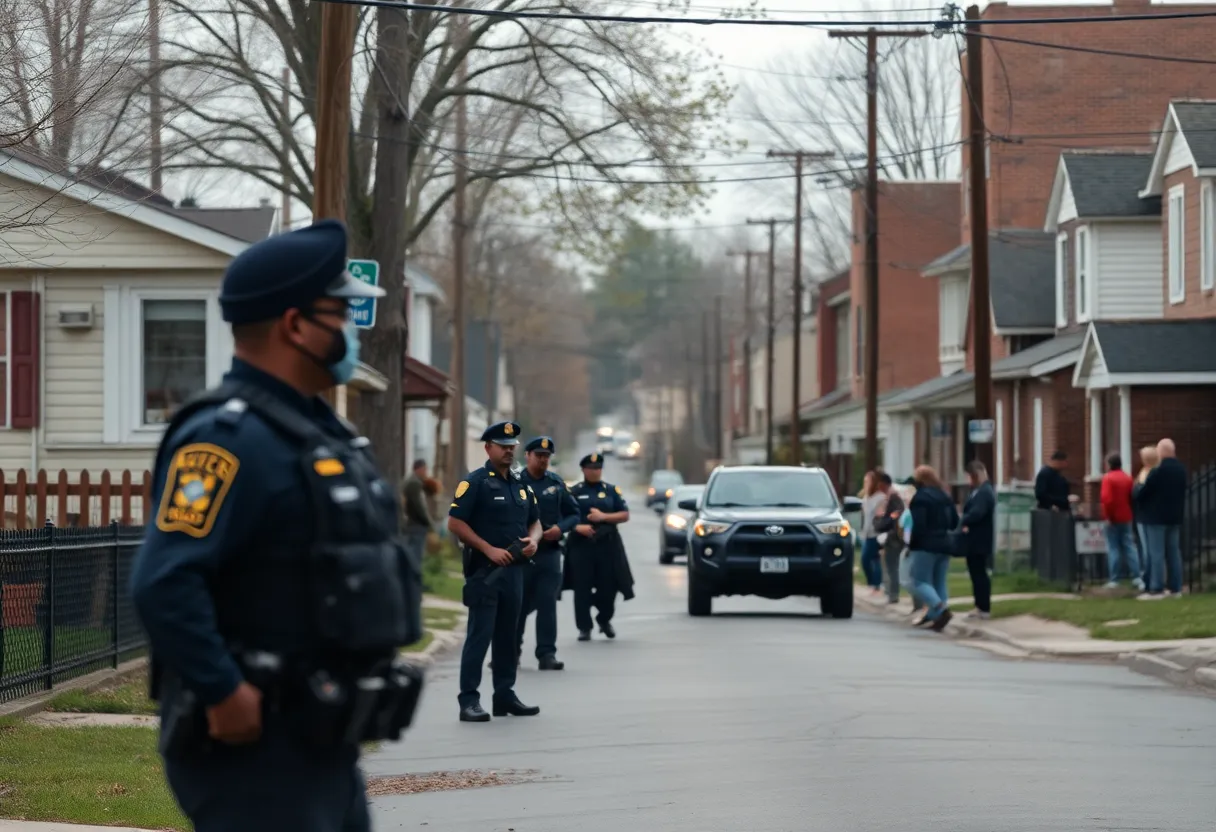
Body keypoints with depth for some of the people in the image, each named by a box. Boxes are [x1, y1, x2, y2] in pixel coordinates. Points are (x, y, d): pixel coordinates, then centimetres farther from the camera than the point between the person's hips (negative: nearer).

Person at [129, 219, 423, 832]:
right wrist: (225, 694, -24)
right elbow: (163, 584, -27)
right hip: (254, 747, -10)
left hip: (323, 748, 10)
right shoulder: (230, 438, -18)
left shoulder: (315, 430, 15)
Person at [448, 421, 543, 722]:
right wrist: (489, 549, -17)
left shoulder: (520, 484, 15)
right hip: (485, 570, -7)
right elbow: (455, 523, -12)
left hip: (514, 569, 7)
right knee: (479, 635, -8)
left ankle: (505, 695, 19)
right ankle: (469, 700, -7)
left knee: (507, 635, 12)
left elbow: (534, 521, 24)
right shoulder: (475, 482, -7)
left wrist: (533, 540, 0)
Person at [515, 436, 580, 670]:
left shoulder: (556, 484, 8)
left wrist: (560, 528, -6)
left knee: (547, 603, -4)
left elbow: (574, 514, 12)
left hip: (549, 552, 2)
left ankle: (547, 654, -3)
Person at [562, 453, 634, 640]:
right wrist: (577, 527, -16)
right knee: (582, 589, -4)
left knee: (608, 587, 2)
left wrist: (603, 517, -9)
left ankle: (604, 620, 28)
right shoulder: (574, 492, 7)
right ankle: (584, 628, 4)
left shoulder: (612, 490, 10)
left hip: (608, 545, 1)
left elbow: (625, 515, 6)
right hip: (581, 545, -1)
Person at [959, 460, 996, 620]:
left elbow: (977, 513, -28)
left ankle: (984, 608, 0)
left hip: (979, 541, -10)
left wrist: (964, 522, -12)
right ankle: (981, 606, 21)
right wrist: (966, 523, -7)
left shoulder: (984, 492, -19)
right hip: (976, 540, 10)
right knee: (977, 573, 15)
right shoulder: (979, 490, 15)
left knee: (979, 573, -5)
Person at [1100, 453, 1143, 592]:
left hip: (1112, 518, -5)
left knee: (1113, 548, -1)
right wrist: (1129, 512, 14)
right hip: (1126, 518, 5)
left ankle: (1114, 580, -1)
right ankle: (1136, 577, -3)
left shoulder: (1108, 478, -11)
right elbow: (1132, 498, 8)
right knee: (1129, 547, 5)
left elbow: (1106, 499, -20)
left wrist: (1107, 516, -15)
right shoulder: (1127, 478, 7)